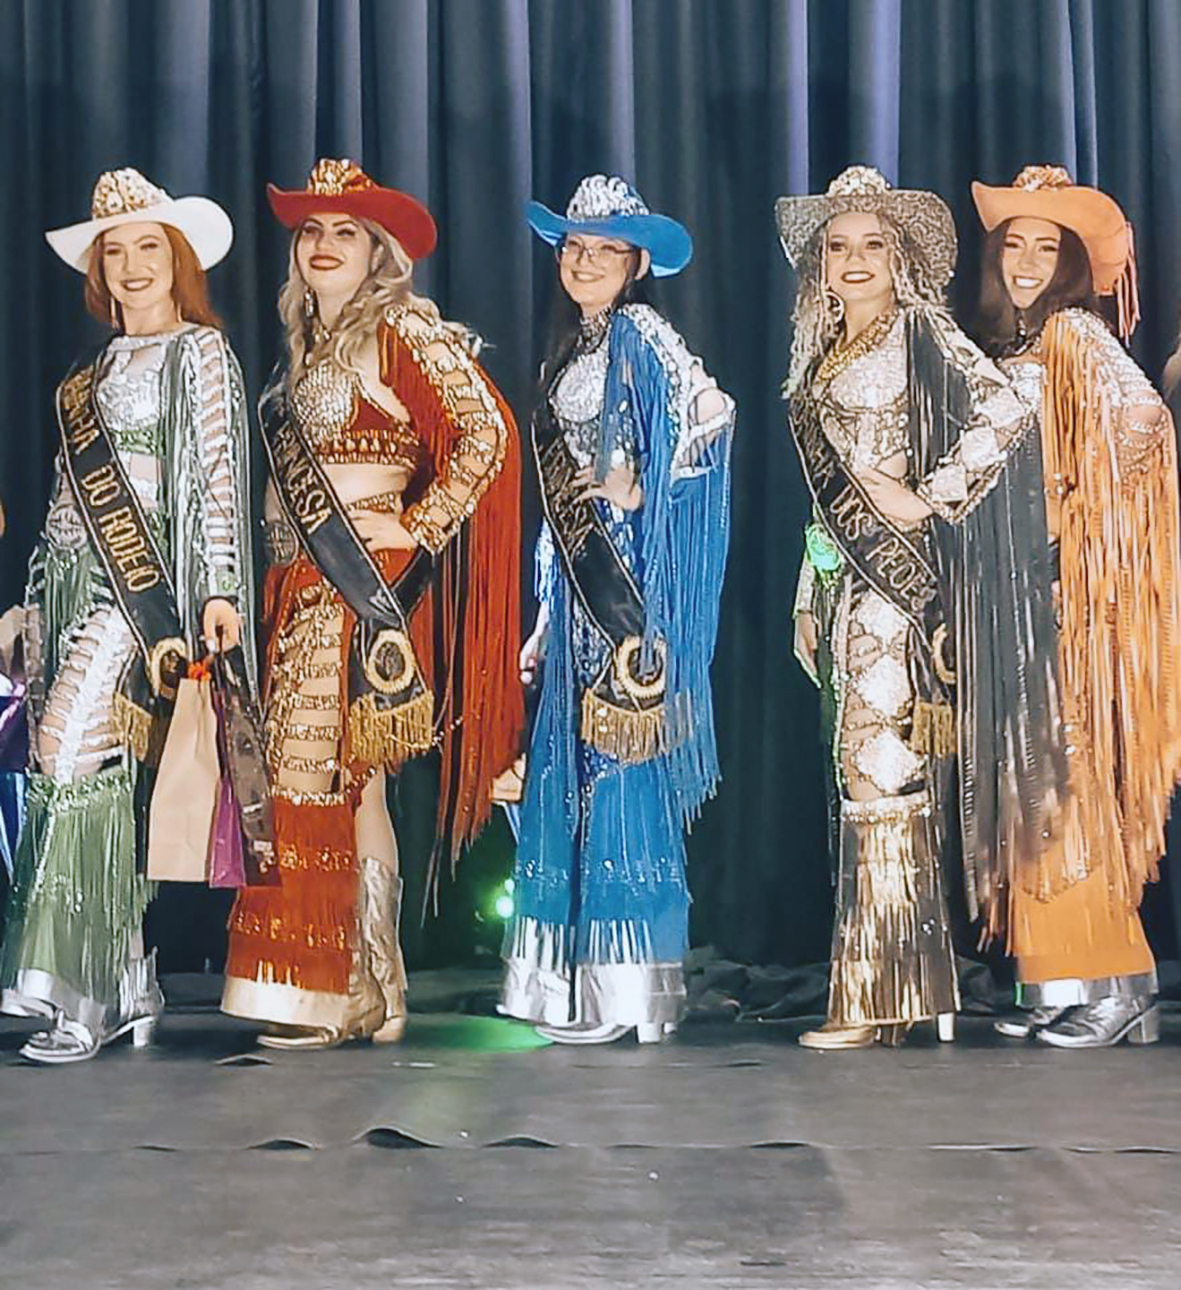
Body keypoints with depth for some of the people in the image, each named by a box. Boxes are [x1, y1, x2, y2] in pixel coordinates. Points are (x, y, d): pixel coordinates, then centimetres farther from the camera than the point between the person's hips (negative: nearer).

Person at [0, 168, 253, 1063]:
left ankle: (86, 998, -11)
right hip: (72, 584, 7)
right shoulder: (98, 370, 20)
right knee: (85, 770, 2)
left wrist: (219, 590, -18)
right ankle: (130, 988, 7)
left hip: (140, 584, -7)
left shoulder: (199, 351, 0)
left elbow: (219, 476, -9)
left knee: (80, 761, -15)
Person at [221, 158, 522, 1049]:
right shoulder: (308, 348, 18)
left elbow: (487, 434, -14)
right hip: (307, 588, 7)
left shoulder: (402, 331, -5)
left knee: (329, 772, -9)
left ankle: (343, 998, -2)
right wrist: (280, 576, 12)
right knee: (350, 783, 5)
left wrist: (414, 527, -13)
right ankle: (364, 995, 9)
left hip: (367, 584, -7)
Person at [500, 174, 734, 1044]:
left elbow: (710, 410, -22)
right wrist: (550, 619, 16)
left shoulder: (639, 336, -5)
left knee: (619, 766, -8)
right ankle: (580, 987, 13)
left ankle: (629, 992, -3)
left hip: (627, 572, -8)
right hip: (583, 580, 8)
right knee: (575, 768, 7)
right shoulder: (573, 349, 18)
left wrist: (636, 486, -12)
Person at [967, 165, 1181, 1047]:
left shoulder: (1073, 333, -6)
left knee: (1067, 772, -10)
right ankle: (1061, 985, 8)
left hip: (1069, 584, -8)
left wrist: (1078, 514, -14)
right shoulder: (1005, 347, 18)